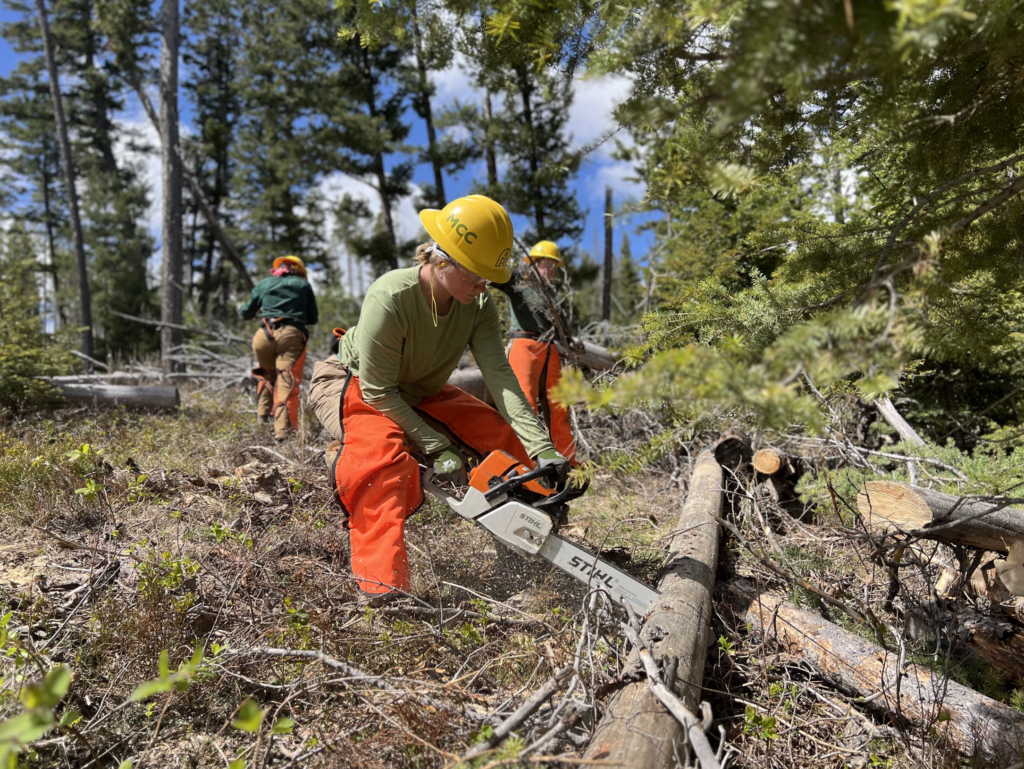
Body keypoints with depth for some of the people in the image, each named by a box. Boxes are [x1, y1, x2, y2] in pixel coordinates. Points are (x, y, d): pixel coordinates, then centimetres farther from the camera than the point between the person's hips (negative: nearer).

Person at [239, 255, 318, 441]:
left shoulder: (263, 284, 23)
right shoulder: (304, 285, 20)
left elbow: (247, 313, 32)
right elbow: (313, 319, 20)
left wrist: (241, 309, 55)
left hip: (264, 335, 2)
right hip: (292, 335, -2)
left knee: (267, 375, 28)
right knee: (287, 383, -9)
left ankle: (263, 414, 20)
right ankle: (283, 431, -21)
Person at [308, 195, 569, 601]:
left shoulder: (479, 305, -18)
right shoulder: (390, 298, -35)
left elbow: (499, 374, -26)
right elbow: (378, 392, -29)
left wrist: (542, 448, -35)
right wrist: (435, 446, -29)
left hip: (421, 394, 6)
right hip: (356, 387, -5)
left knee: (508, 434, -4)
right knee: (383, 453, -38)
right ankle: (382, 588, -32)